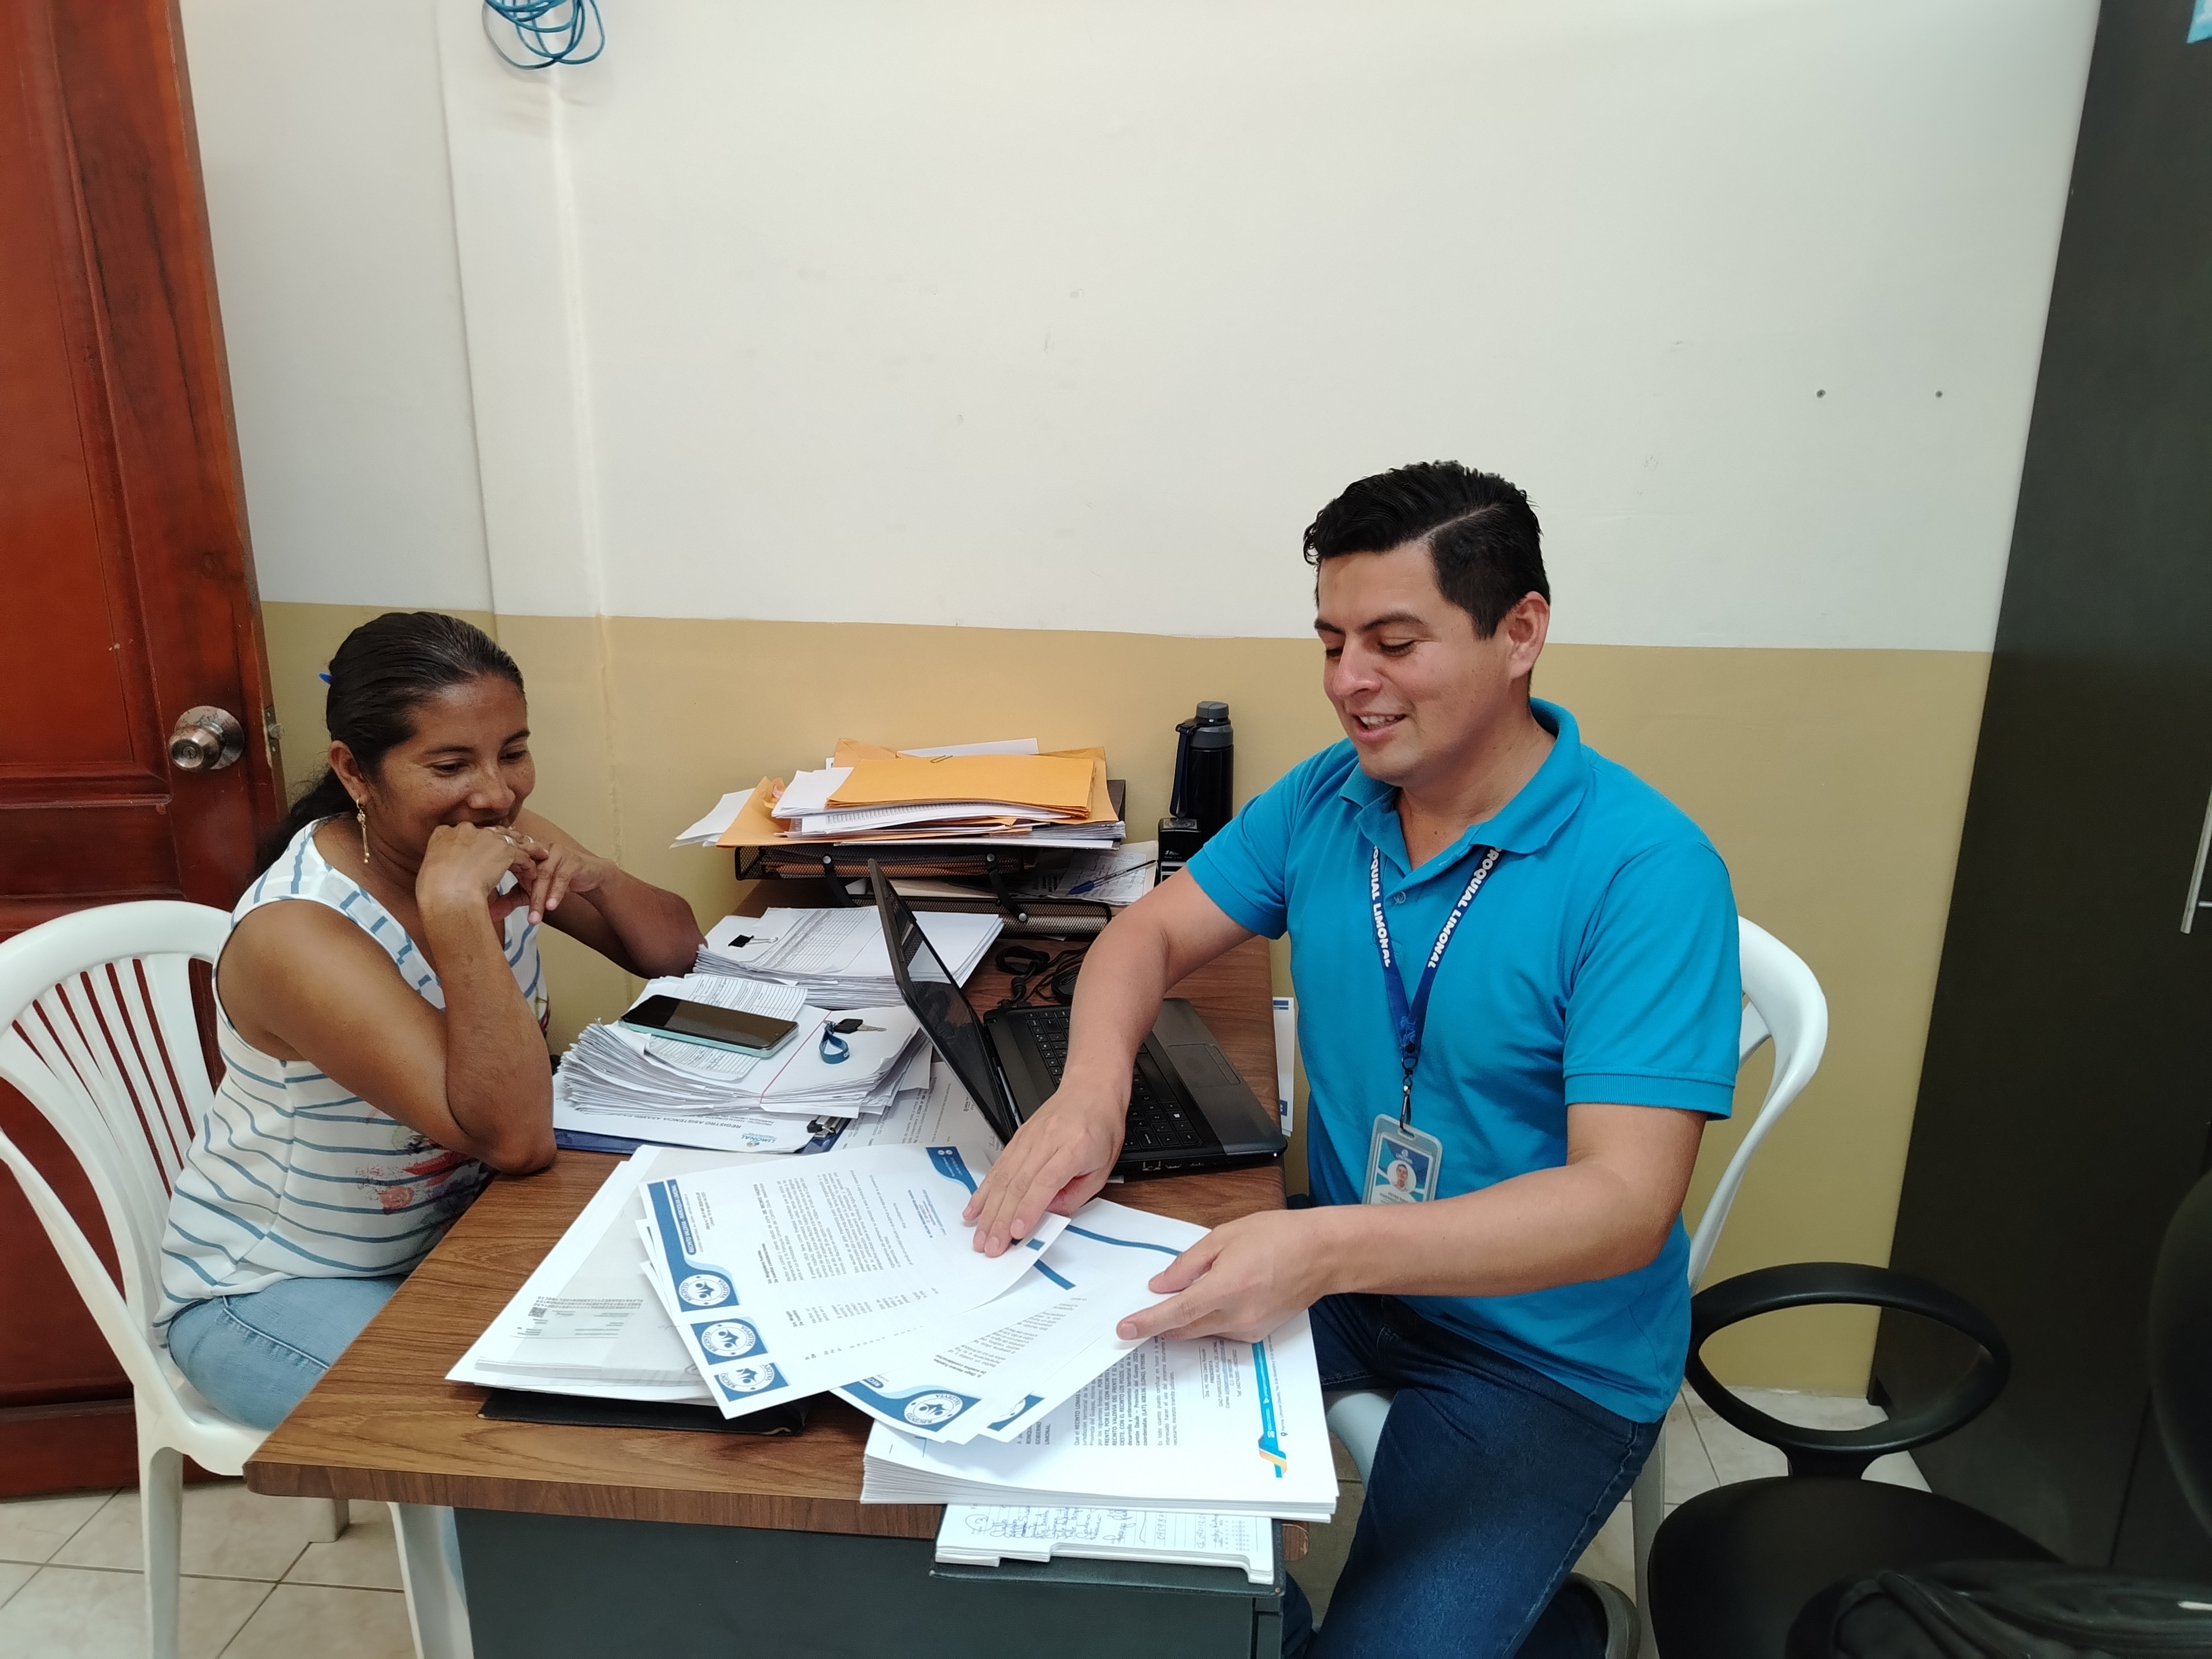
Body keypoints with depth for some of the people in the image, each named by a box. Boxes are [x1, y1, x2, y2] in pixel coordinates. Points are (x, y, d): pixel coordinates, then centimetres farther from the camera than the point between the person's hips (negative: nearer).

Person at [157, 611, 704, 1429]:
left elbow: (677, 952, -3)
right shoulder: (297, 932, -30)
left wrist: (595, 876, -23)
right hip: (282, 1289, -6)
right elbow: (517, 1139, -36)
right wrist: (456, 907, -41)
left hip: (454, 1226, 6)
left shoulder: (503, 838, -10)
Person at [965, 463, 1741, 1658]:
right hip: (1340, 1274, 5)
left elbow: (1625, 1204, -28)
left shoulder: (1648, 872, -23)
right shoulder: (1326, 798, -4)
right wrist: (1092, 1089, -21)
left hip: (1545, 1351, -5)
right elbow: (1154, 931, 1)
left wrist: (1326, 1250, -42)